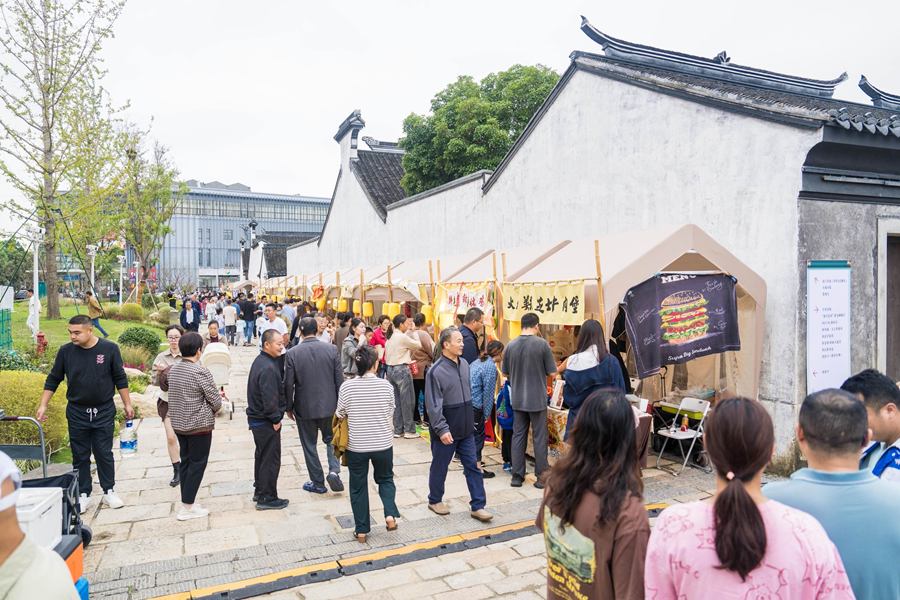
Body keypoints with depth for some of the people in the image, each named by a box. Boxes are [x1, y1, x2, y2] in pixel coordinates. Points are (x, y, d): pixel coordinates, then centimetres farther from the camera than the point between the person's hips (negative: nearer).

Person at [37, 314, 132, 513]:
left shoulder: (109, 349, -8)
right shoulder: (65, 351, -5)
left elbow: (120, 379, -1)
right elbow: (53, 380, 6)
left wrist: (127, 404, 1)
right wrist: (43, 406, 0)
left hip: (104, 411, -1)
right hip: (76, 412, 2)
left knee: (104, 453, 5)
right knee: (80, 455, 8)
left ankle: (109, 491, 19)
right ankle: (83, 494, 21)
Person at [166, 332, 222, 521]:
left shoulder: (173, 369, 4)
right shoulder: (200, 372, -19)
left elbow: (174, 395, 11)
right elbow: (216, 400, -16)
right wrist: (213, 411, 7)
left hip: (179, 423, 8)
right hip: (199, 425, -7)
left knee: (186, 462, 17)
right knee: (197, 464, 3)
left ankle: (188, 502, 26)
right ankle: (187, 508, 7)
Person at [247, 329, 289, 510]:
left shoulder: (260, 361, 8)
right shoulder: (268, 368, -25)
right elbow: (270, 398, -25)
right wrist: (276, 419, -17)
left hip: (257, 418, 10)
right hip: (266, 422, -10)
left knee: (262, 455, 21)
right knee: (271, 459, 1)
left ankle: (259, 491, 34)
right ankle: (267, 498, 11)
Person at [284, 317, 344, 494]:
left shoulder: (292, 353, -11)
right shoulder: (331, 349, -7)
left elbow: (288, 384, -8)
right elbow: (339, 380, -3)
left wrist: (289, 408, 6)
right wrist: (340, 404, 9)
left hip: (304, 407, -1)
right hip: (329, 406, 1)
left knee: (309, 445, 13)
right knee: (331, 439, 20)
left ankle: (318, 483, 21)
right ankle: (334, 470, 1)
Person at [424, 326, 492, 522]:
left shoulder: (464, 364, 5)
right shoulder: (436, 371, -19)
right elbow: (433, 405, -21)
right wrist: (442, 429, -25)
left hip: (466, 429, 6)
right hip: (446, 433, -6)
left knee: (472, 467, 8)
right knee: (439, 468, 12)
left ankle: (478, 507, 16)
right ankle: (435, 501, 32)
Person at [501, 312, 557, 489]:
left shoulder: (511, 345, -2)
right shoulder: (542, 344, -12)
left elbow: (505, 373, 7)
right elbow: (552, 373, -8)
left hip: (517, 399, 3)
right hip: (537, 399, -3)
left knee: (518, 436, 12)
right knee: (539, 437, 7)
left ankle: (517, 476, 17)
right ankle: (542, 476, 14)